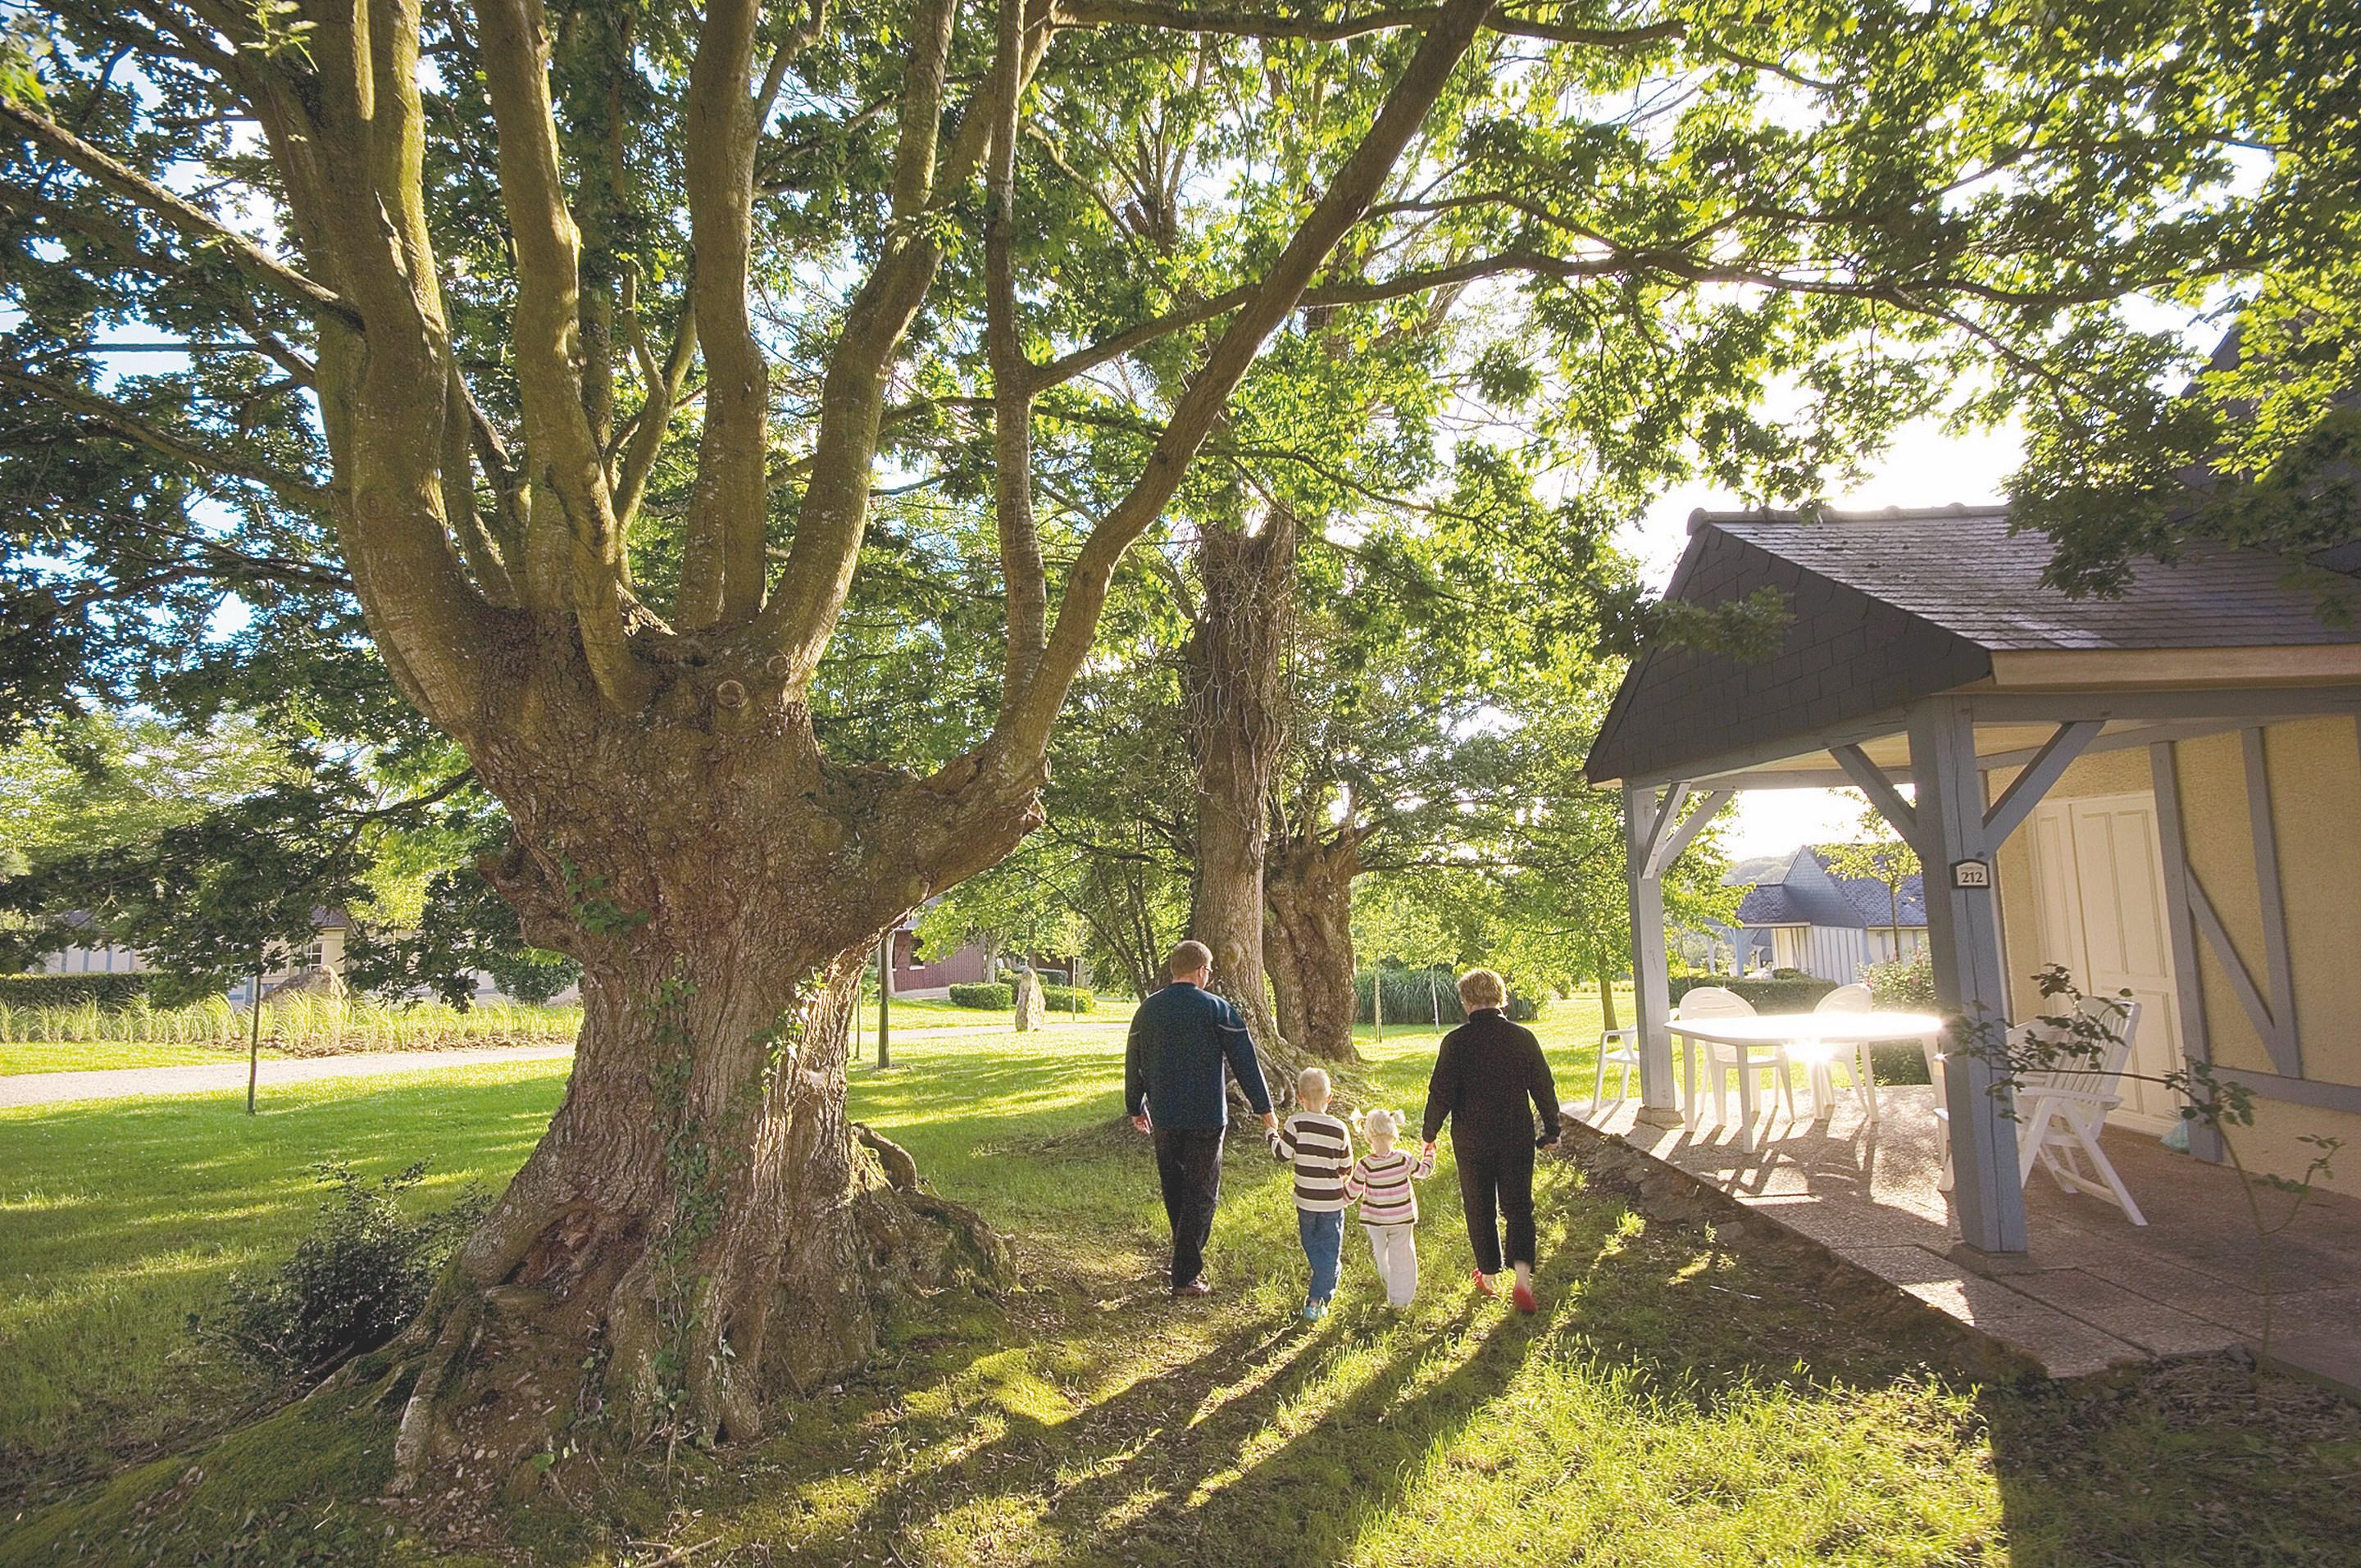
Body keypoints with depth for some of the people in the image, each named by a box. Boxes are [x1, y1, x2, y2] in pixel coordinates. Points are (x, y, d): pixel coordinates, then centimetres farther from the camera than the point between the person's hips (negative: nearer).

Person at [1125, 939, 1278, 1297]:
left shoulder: (1147, 1009, 5)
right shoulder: (1216, 1009, -8)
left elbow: (1133, 1063, 14)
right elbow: (1245, 1061, -5)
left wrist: (1135, 1109, 26)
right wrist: (1264, 1108, 3)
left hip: (1163, 1119, 5)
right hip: (1206, 1119, -5)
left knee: (1174, 1193, 18)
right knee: (1201, 1195, 3)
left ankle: (1189, 1262, 30)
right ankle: (1186, 1276, 1)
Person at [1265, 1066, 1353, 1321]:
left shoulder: (1295, 1124, -14)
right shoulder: (1339, 1129, -11)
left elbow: (1282, 1156, -12)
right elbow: (1346, 1168, -4)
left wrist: (1272, 1135, 5)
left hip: (1305, 1200, 1)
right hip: (1332, 1200, -1)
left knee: (1311, 1246, 23)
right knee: (1329, 1250, 8)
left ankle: (1324, 1286, 42)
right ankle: (1316, 1301, 2)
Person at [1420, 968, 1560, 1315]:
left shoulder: (1456, 1041, -12)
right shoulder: (1522, 1037, -6)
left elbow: (1440, 1092, -9)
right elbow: (1544, 1088, 1)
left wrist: (1429, 1134, 4)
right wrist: (1551, 1130, 14)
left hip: (1472, 1141, -1)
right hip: (1517, 1139, 1)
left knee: (1480, 1209, 14)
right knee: (1518, 1208, 11)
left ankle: (1488, 1278, 26)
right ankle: (1523, 1279, -4)